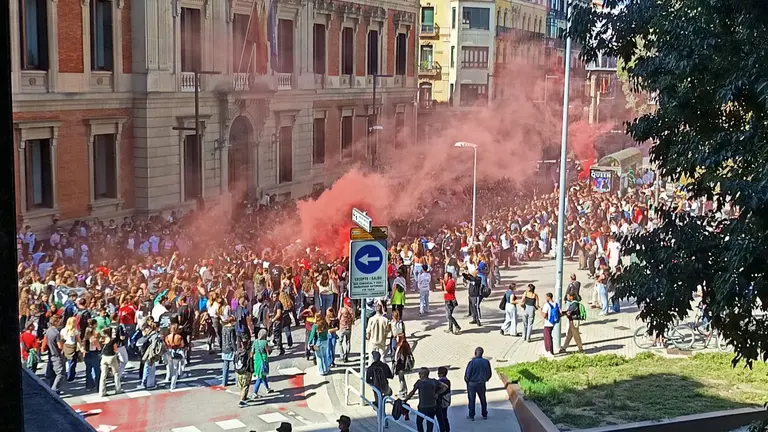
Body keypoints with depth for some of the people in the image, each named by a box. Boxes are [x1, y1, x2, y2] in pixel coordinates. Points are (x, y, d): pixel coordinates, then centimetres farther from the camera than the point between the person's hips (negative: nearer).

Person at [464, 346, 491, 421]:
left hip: (472, 384, -3)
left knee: (472, 400, 9)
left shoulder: (472, 362, -20)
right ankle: (484, 414, 30)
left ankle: (471, 416, 16)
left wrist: (467, 381, 6)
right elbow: (489, 374, 2)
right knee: (483, 399, 20)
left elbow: (467, 374, -14)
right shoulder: (486, 362, -9)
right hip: (482, 384, 3)